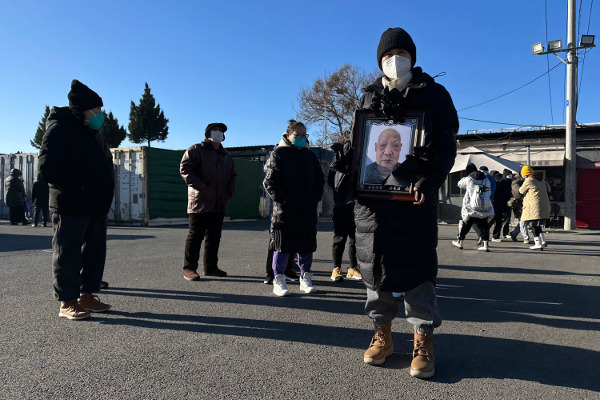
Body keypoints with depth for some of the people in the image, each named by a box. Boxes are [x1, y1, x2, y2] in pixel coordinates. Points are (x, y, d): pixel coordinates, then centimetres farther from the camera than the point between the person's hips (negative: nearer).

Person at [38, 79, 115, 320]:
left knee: (95, 252, 11)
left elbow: (105, 163, 25)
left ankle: (87, 296, 23)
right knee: (68, 254, 1)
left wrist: (105, 189, 10)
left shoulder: (92, 132, 17)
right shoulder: (59, 129, -8)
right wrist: (81, 188, -18)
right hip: (71, 206, -8)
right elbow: (48, 168, -16)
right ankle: (67, 303, 11)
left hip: (96, 205, 8)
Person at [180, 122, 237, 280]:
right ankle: (189, 268, 0)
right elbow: (185, 169, -10)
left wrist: (230, 192, 12)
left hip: (219, 204, 7)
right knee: (196, 235, -6)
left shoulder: (226, 156, 22)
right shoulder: (196, 150, 1)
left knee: (214, 236, 10)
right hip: (200, 202, -7)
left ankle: (211, 267, 19)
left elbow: (232, 175, 29)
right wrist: (201, 186, -17)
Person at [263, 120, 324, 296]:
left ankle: (305, 279, 21)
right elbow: (270, 181, -5)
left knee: (307, 244, 9)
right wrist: (280, 199, -13)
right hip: (285, 208, -5)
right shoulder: (278, 153, 0)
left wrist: (315, 198, 7)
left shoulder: (309, 154, 15)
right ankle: (278, 281, 9)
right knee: (282, 244, -1)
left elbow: (319, 179, 19)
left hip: (308, 209, 5)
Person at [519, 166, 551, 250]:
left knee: (534, 225, -3)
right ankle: (543, 241, 18)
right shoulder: (541, 179, 15)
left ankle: (538, 244, -4)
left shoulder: (529, 181, -9)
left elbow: (521, 191, 3)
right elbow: (548, 189, 27)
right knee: (537, 224, 17)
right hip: (544, 204, 8)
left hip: (534, 206, -8)